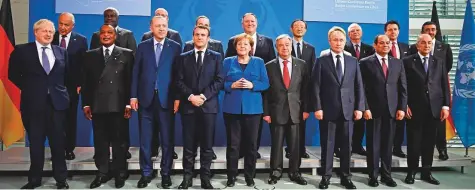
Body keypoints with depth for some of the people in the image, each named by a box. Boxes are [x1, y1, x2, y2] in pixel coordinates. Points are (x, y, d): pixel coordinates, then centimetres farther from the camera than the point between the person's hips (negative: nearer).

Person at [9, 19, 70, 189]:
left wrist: (59, 90, 7)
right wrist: (28, 89, 1)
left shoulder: (61, 52, 9)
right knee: (35, 143, 8)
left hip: (57, 102, 2)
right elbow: (13, 74, 5)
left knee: (58, 142, 5)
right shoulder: (22, 50, 2)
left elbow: (67, 75, 15)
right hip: (33, 103, -1)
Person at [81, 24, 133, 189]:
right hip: (97, 106, 3)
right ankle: (102, 173, 18)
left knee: (119, 140, 5)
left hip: (118, 105, -2)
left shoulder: (126, 54, 4)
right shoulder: (90, 55, 13)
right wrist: (86, 104, 3)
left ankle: (120, 173, 16)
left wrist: (128, 103, -6)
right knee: (100, 140, 8)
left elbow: (130, 80, 0)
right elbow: (86, 82, 10)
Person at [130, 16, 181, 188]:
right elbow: (135, 73, 6)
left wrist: (177, 97, -7)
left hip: (166, 99, -1)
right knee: (145, 139, 7)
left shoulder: (175, 47, 3)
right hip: (146, 98, 2)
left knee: (167, 139, 5)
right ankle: (146, 173, 20)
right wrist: (133, 96, 0)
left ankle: (165, 173, 18)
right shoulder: (142, 47, 8)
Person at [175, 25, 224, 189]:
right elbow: (179, 81, 4)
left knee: (207, 144, 3)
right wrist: (190, 96, -12)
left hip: (209, 105, 0)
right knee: (188, 144, 3)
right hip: (188, 105, 1)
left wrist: (204, 96, -11)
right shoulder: (184, 57, 11)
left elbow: (219, 80, -1)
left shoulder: (216, 57, 9)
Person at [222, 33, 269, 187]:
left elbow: (265, 83, 3)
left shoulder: (259, 62, 9)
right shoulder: (228, 62, 9)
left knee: (251, 144, 4)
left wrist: (252, 85, -13)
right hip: (232, 108, 0)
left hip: (252, 108, 0)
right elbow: (221, 83, 5)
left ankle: (250, 177, 15)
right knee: (233, 143, 2)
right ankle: (231, 176, 13)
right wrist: (232, 85, -14)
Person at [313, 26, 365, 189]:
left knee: (346, 145, 8)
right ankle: (325, 176, 14)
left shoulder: (353, 61, 10)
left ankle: (345, 177, 19)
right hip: (328, 110, -2)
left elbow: (359, 86, 8)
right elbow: (316, 87, -3)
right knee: (327, 145, 4)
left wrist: (359, 107, 0)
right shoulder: (321, 61, 2)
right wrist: (317, 108, -10)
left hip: (347, 110, 3)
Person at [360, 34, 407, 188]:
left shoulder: (398, 63, 11)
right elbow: (362, 88, -5)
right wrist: (365, 108, -12)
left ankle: (386, 175, 20)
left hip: (392, 110, 3)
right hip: (373, 110, -3)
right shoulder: (366, 63, -1)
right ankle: (373, 176, 15)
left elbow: (403, 88, 9)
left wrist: (402, 108, 1)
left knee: (388, 144, 9)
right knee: (373, 144, 4)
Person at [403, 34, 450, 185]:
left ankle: (426, 172, 19)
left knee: (429, 142, 8)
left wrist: (445, 106, 1)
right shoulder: (408, 62, 1)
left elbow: (445, 86, 9)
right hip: (414, 108, -3)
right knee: (414, 142, 3)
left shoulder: (439, 62, 12)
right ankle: (411, 172, 14)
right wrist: (405, 105, -8)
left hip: (434, 108, 3)